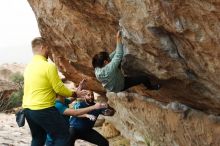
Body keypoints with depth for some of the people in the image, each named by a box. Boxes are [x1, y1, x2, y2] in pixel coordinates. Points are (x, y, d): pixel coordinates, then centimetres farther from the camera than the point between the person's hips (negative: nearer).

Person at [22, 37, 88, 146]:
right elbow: (59, 89, -12)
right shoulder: (48, 66, -14)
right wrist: (74, 94, 4)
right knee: (63, 136, 1)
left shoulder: (28, 66, 11)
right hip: (43, 109, -9)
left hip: (27, 109, 9)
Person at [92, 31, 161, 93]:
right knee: (144, 78, 0)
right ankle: (151, 87, 33)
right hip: (120, 87, -7)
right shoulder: (108, 70, -47)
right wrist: (119, 39, -42)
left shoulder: (97, 68, -23)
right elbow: (118, 56, -45)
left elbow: (111, 57, -10)